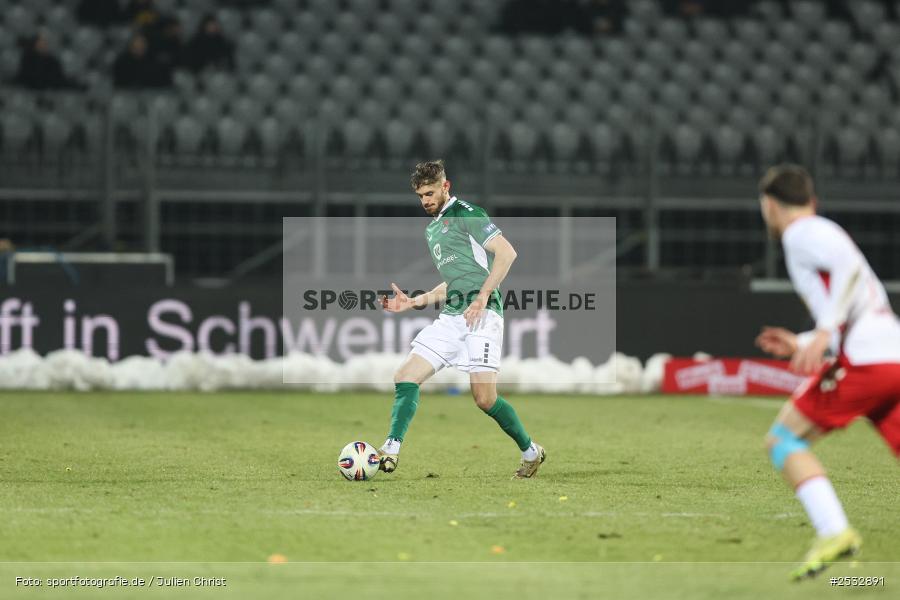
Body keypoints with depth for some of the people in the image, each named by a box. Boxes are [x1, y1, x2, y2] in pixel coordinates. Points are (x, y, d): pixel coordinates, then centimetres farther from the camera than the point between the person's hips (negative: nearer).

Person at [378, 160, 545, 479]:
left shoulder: (465, 213, -4)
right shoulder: (431, 230, 23)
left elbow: (506, 252, -13)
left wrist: (482, 297, -19)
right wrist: (412, 302, 21)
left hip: (482, 314, -8)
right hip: (451, 317, 9)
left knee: (485, 398, -12)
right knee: (405, 376, -6)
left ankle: (531, 452, 9)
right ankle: (390, 452, -11)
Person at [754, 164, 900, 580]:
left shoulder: (801, 234, 4)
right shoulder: (825, 233, 31)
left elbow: (850, 268, -15)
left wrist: (823, 332, -22)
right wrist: (801, 345, 36)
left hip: (863, 359, -8)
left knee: (783, 440, 2)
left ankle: (833, 531, -17)